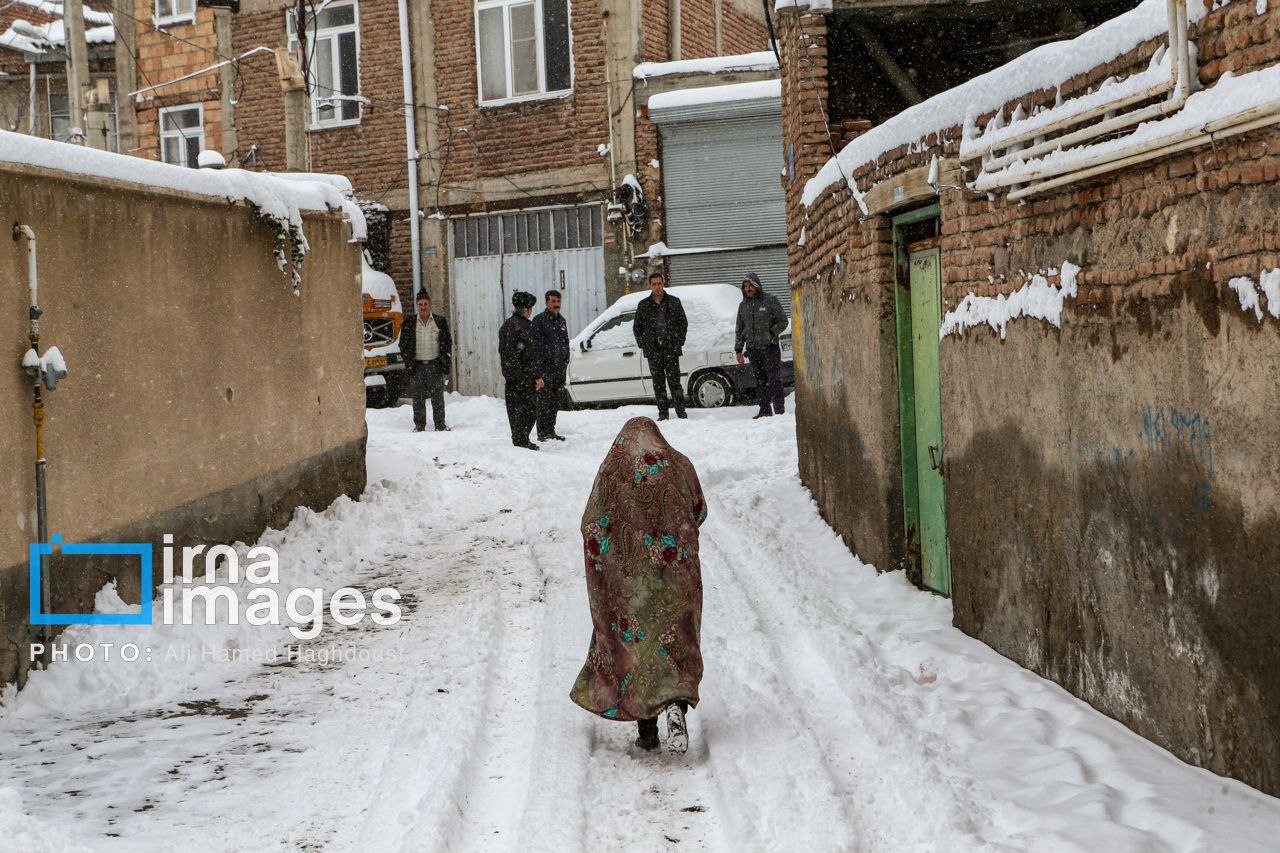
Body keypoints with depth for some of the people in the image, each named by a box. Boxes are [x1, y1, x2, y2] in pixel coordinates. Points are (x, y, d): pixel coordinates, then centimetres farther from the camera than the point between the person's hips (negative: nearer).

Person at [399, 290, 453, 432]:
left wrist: (445, 365, 0)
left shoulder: (440, 321, 7)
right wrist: (409, 365, -4)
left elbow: (448, 344, 8)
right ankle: (419, 426, 9)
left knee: (438, 397, 1)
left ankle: (440, 425, 8)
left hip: (435, 365, 0)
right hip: (417, 366, 0)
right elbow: (404, 345, 6)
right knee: (418, 399, 2)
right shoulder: (409, 324, 5)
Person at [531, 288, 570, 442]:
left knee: (555, 401, 10)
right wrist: (543, 363, -15)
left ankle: (551, 431, 16)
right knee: (544, 400, -8)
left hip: (560, 367, 7)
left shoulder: (562, 321, 18)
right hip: (545, 367, -7)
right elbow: (537, 343, -10)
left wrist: (565, 361, 13)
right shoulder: (539, 320, -5)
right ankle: (543, 433, -7)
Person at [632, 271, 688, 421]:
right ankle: (663, 413, 10)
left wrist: (679, 341, 2)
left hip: (671, 349, -2)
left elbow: (683, 323, 11)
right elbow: (637, 327, 14)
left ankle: (681, 412, 0)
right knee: (658, 384, 4)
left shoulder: (674, 302, 5)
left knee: (674, 381, -5)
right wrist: (643, 345, 4)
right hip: (653, 351, 2)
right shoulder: (643, 305, 7)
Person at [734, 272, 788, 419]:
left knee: (774, 379, -6)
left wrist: (771, 334, -12)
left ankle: (779, 410, -5)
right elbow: (739, 329, 18)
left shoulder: (770, 300, 0)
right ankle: (765, 410, 9)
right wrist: (738, 350, 11)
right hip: (752, 349, 4)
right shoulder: (743, 305, 14)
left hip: (770, 348, -4)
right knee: (760, 381, 5)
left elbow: (783, 321, 0)